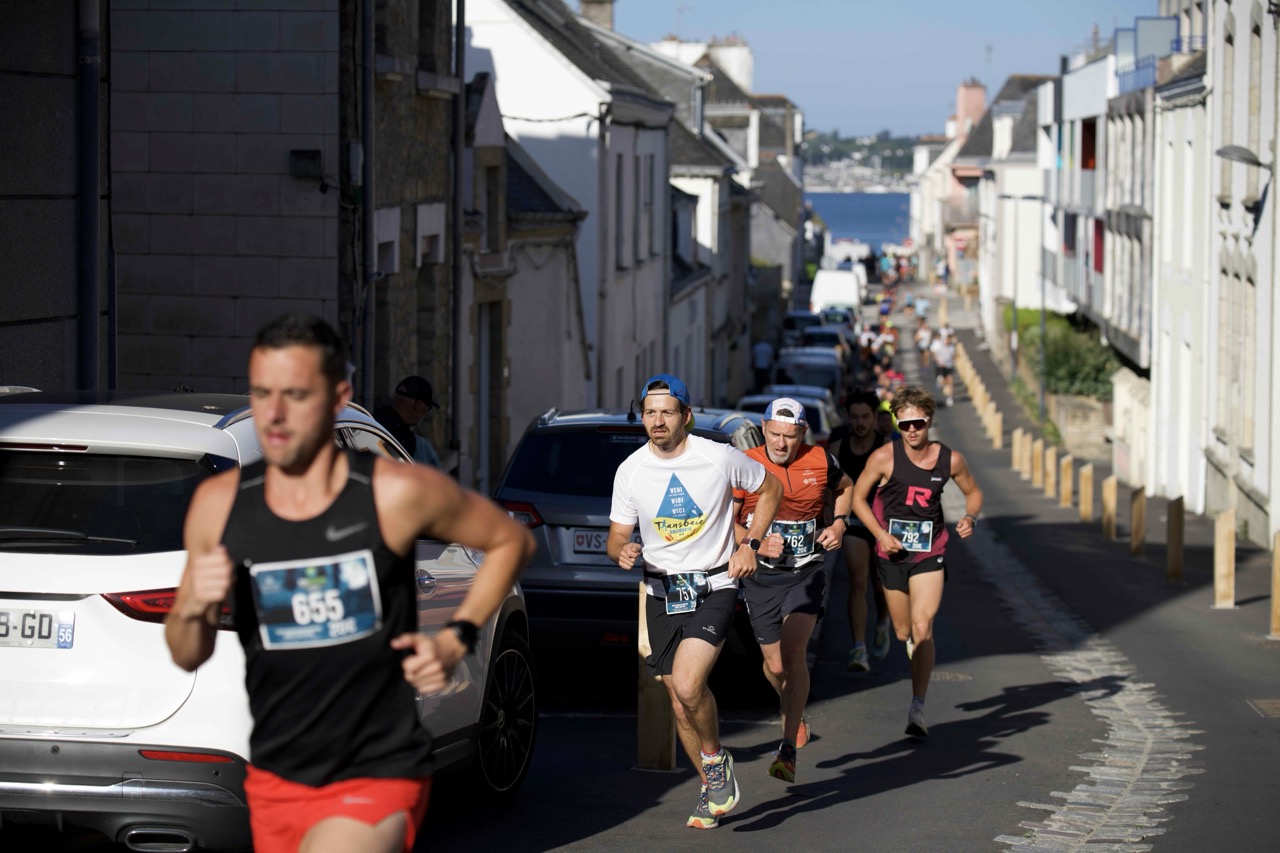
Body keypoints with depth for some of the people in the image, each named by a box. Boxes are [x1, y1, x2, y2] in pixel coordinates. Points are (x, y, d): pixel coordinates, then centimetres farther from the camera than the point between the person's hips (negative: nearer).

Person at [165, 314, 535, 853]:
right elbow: (187, 658, 8)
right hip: (274, 782, 5)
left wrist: (456, 641, -4)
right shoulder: (218, 504, -2)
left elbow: (510, 541, 7)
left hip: (377, 780, -5)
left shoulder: (397, 494, -10)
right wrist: (194, 610, -14)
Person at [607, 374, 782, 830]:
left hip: (714, 589, -4)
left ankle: (716, 758, 5)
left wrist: (750, 544, -3)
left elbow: (770, 488, 7)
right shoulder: (630, 471, -3)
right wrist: (622, 552, -20)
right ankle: (713, 791, 29)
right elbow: (617, 536, 4)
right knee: (681, 705, 9)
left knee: (688, 686, -24)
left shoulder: (721, 457, -10)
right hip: (662, 594, 4)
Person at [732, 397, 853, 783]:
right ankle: (792, 712, 44)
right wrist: (758, 542, -24)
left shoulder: (821, 461, -4)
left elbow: (845, 487, 19)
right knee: (775, 664, 8)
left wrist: (840, 523, 3)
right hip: (761, 576, 1)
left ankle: (788, 751, -17)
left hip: (807, 572, -1)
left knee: (793, 652, -19)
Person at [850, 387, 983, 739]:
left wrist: (969, 518, -8)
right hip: (892, 552, 1)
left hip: (930, 553, -1)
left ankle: (918, 709, -16)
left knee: (922, 629, -16)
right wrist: (881, 534, -13)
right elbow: (857, 497, -1)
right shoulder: (885, 457, -11)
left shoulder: (951, 459, -6)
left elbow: (973, 493, 13)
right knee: (904, 633, 13)